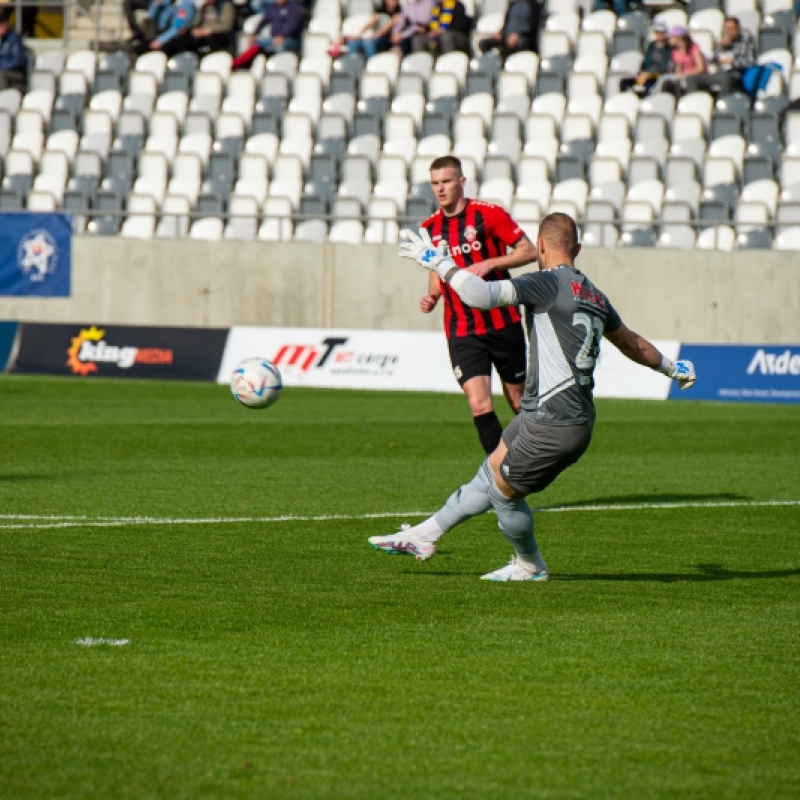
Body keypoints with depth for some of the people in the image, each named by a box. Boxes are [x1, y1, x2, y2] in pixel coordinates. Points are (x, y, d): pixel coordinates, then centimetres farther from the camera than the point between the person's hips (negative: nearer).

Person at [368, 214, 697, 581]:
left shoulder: (549, 282, -14)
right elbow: (632, 343, 26)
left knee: (503, 492, 9)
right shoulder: (593, 295, 12)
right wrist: (672, 368, 44)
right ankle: (424, 536, 32)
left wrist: (438, 261, -13)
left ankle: (530, 567, 29)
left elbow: (482, 295, -25)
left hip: (554, 426, -9)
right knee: (491, 472, 20)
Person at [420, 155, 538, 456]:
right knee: (479, 405, -14)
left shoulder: (489, 214, -7)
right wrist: (431, 297, 1)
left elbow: (529, 251, -6)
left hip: (503, 324, -2)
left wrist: (490, 264, -19)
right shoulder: (429, 228, 6)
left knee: (520, 401, 9)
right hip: (461, 331, 2)